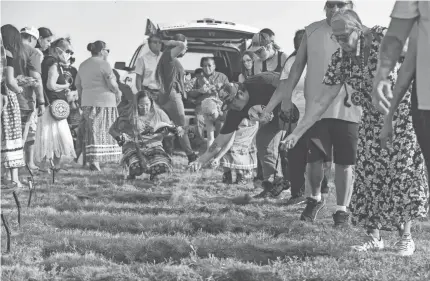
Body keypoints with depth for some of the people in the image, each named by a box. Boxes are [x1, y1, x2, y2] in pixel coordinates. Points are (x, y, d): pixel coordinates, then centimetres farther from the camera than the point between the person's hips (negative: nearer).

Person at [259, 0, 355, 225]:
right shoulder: (312, 31, 5)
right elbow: (297, 67, 9)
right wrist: (287, 96, 3)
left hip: (348, 111, -1)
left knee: (345, 163, 2)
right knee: (314, 160, 0)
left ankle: (342, 209, 13)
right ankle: (315, 198, 26)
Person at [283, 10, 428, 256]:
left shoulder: (381, 38, -19)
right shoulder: (340, 59, -6)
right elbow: (323, 102, -2)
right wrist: (299, 131, -6)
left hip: (401, 113, -4)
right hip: (373, 120, 4)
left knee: (402, 171, -7)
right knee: (369, 173, -2)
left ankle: (406, 237, -1)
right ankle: (374, 237, 4)